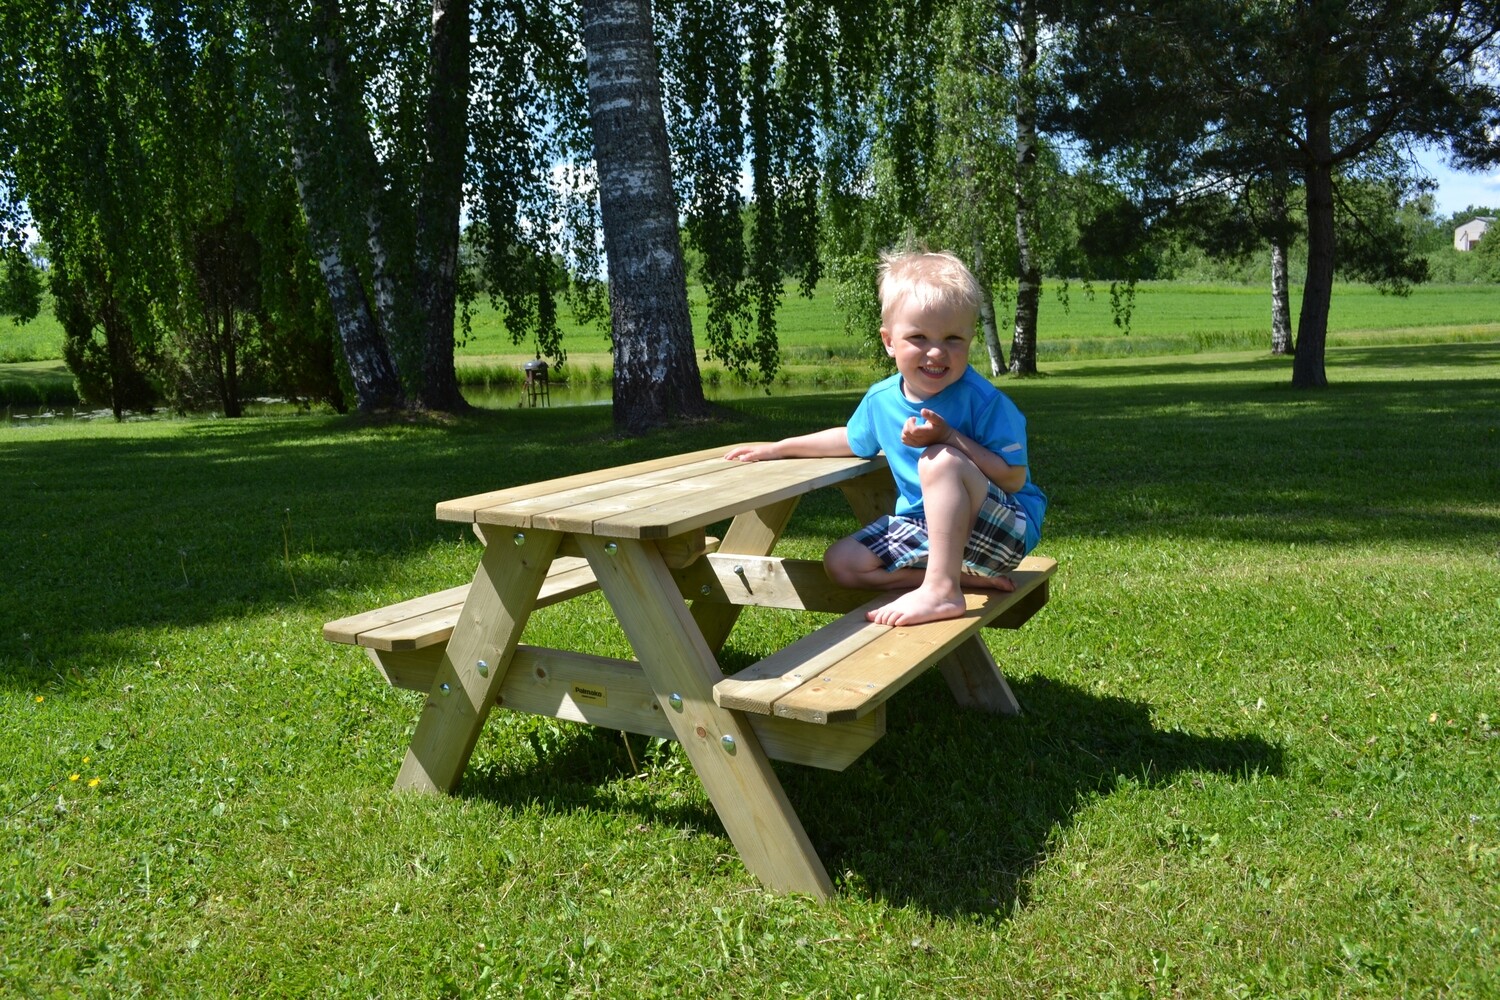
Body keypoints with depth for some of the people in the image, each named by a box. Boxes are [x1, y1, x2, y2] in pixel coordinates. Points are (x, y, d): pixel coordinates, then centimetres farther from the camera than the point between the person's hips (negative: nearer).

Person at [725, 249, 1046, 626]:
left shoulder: (983, 400, -20)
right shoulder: (881, 399, -1)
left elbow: (1013, 478, -23)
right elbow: (852, 439, 22)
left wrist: (949, 438, -31)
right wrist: (779, 448, 22)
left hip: (1002, 529, -7)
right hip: (924, 525, 7)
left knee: (940, 460, -33)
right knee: (840, 562, -3)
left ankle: (940, 591, -32)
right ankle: (965, 576, -12)